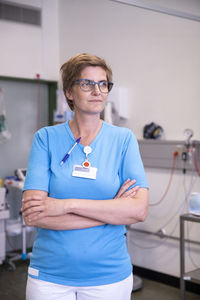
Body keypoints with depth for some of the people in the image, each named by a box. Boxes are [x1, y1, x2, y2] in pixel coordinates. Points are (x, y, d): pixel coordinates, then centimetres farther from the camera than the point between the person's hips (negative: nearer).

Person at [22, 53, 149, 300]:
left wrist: (67, 205, -20)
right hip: (50, 275, -1)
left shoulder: (123, 139, -3)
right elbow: (32, 214, -14)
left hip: (109, 274, 1)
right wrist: (110, 211, -16)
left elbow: (139, 209, -13)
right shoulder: (46, 138, -5)